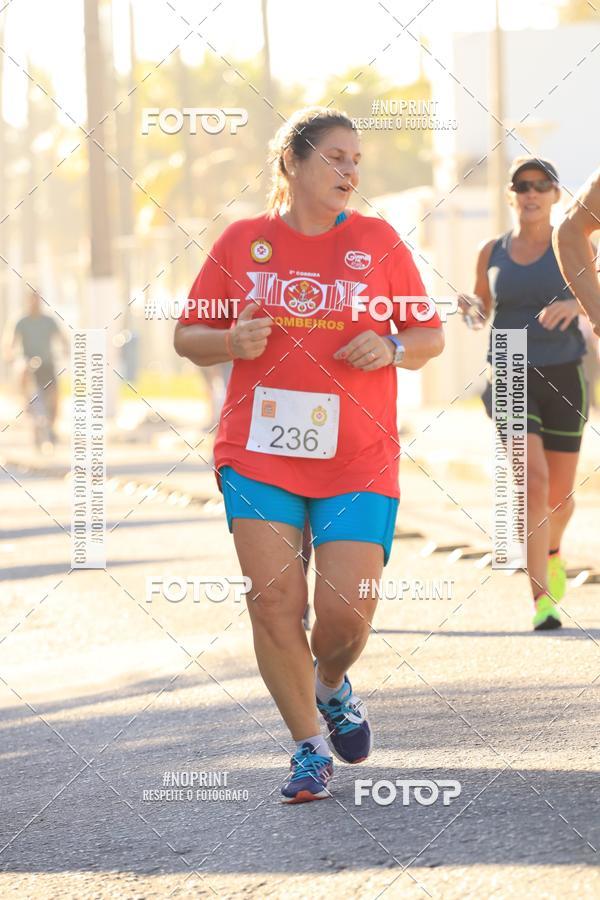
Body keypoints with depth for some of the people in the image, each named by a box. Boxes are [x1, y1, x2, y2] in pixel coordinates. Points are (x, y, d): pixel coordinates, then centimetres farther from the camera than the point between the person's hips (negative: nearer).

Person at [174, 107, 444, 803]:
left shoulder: (378, 242, 6)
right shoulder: (242, 241, 6)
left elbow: (431, 337, 12)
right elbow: (187, 336, 11)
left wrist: (393, 349, -10)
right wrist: (231, 341, -10)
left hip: (357, 458, 0)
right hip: (259, 452, 0)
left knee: (346, 612, -8)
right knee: (273, 601, -8)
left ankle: (331, 686, 27)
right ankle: (310, 749, 7)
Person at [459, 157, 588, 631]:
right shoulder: (492, 252, 5)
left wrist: (574, 305, -33)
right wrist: (469, 307, -5)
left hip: (563, 377, 0)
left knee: (560, 493, 10)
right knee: (532, 478, -21)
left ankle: (552, 550, 48)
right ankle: (542, 600, -23)